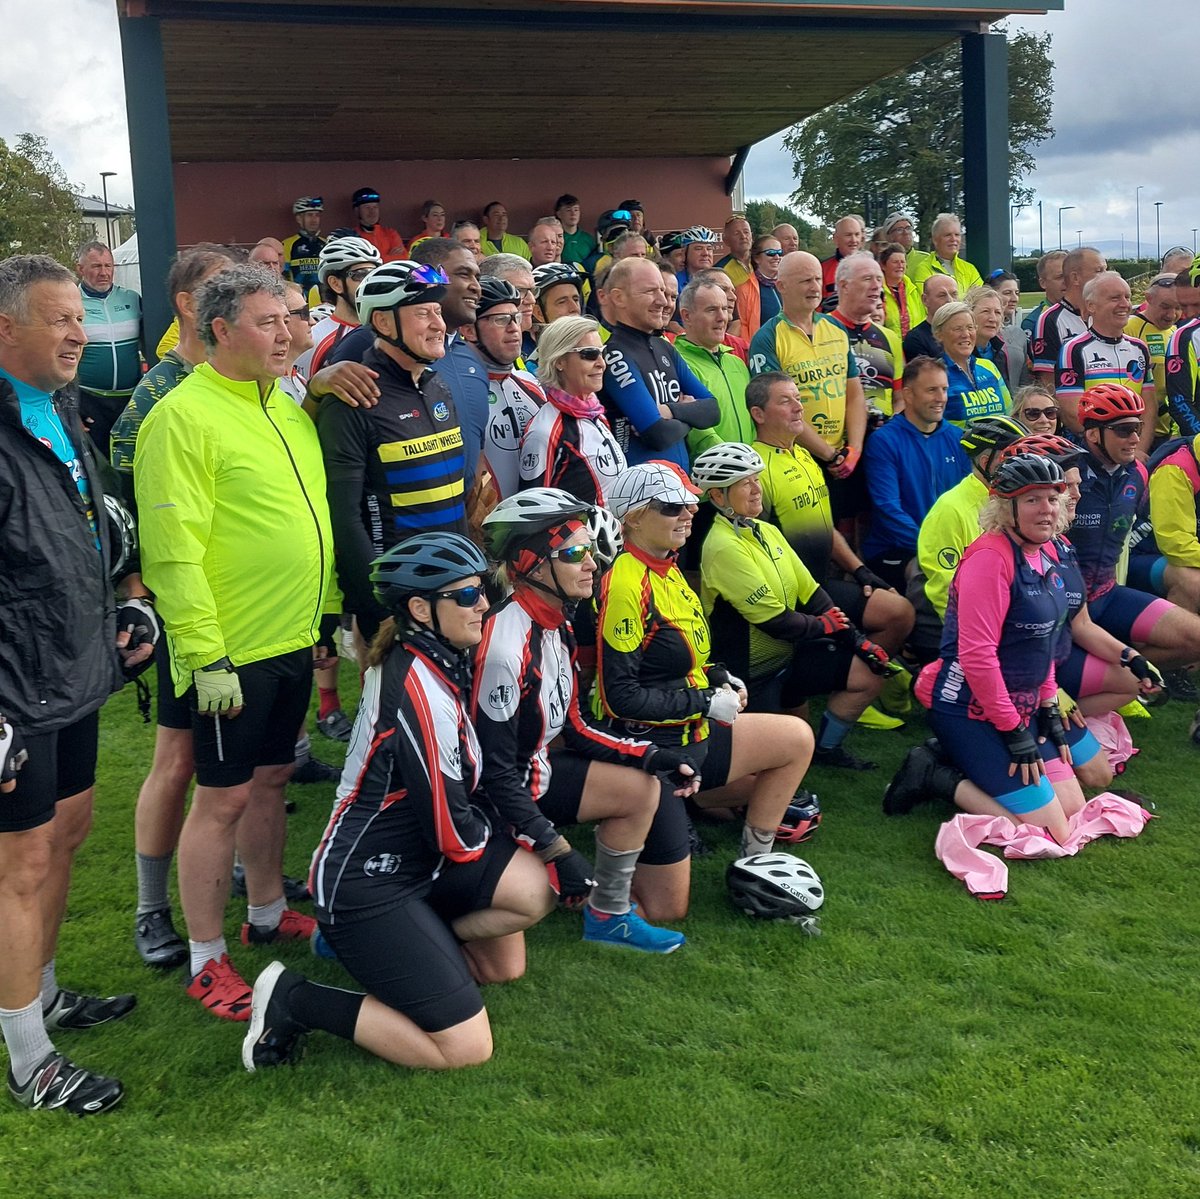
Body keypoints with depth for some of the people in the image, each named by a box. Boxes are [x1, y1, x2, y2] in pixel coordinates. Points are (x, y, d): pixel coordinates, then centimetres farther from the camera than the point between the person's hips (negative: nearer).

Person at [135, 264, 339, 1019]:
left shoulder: (286, 407, 11)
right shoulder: (183, 417, -15)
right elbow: (173, 551, -19)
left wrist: (329, 611, 17)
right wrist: (207, 657, -21)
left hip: (294, 642, 8)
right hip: (232, 651, -7)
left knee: (271, 779, 19)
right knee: (224, 797, 2)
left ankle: (269, 914, 36)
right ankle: (207, 961, 16)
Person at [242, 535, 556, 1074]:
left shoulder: (438, 663, 2)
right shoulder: (420, 692, -26)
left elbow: (462, 782, 17)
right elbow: (457, 837, -20)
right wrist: (488, 828, 0)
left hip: (416, 856, 9)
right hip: (366, 883, -9)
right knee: (467, 1047, -7)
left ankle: (421, 940, 9)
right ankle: (296, 1002, 1)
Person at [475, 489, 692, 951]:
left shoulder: (557, 624, 1)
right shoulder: (504, 649, -29)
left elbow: (571, 726, 7)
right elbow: (494, 772, -27)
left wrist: (649, 755, -3)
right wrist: (556, 852, -26)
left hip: (535, 766, 9)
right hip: (491, 792, -9)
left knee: (644, 786, 3)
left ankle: (610, 914, 13)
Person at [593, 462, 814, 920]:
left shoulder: (669, 571, 8)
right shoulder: (627, 586, -22)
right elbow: (621, 697, -23)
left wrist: (721, 677, 2)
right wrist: (707, 702, -17)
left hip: (689, 733, 9)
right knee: (666, 909, -4)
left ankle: (753, 860, 18)